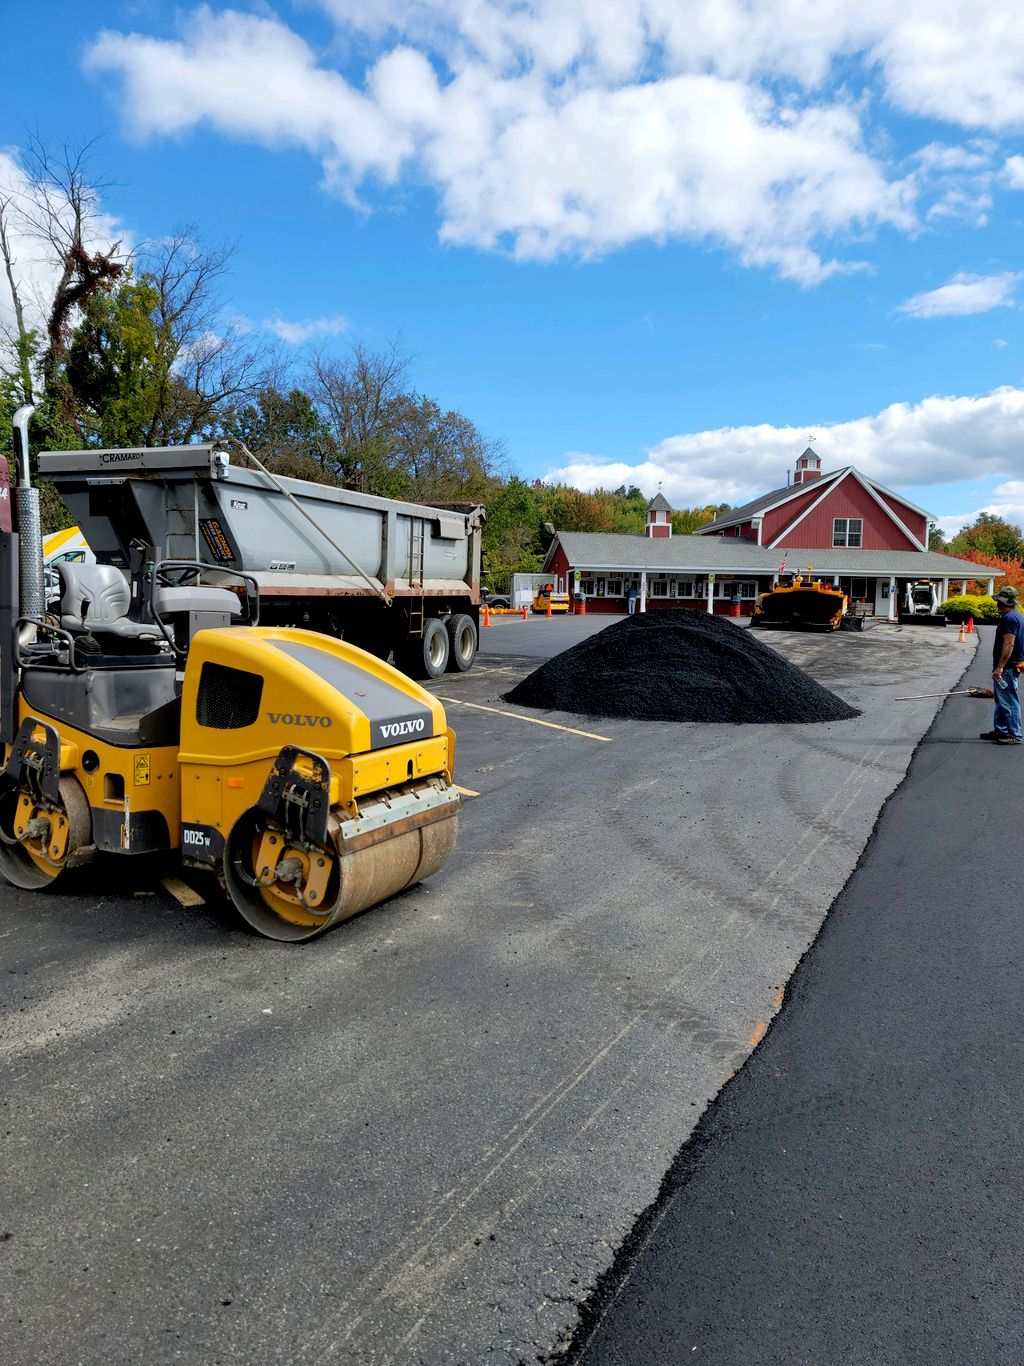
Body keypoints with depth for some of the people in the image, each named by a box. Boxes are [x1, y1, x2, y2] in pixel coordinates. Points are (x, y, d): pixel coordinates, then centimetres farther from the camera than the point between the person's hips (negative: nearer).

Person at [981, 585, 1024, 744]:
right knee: (1001, 700, 18)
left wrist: (1000, 667, -26)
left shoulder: (1009, 618, -17)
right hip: (1007, 667, 11)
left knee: (1009, 701, -8)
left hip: (1007, 667, -11)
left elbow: (1009, 644, -25)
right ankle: (1000, 730, 26)